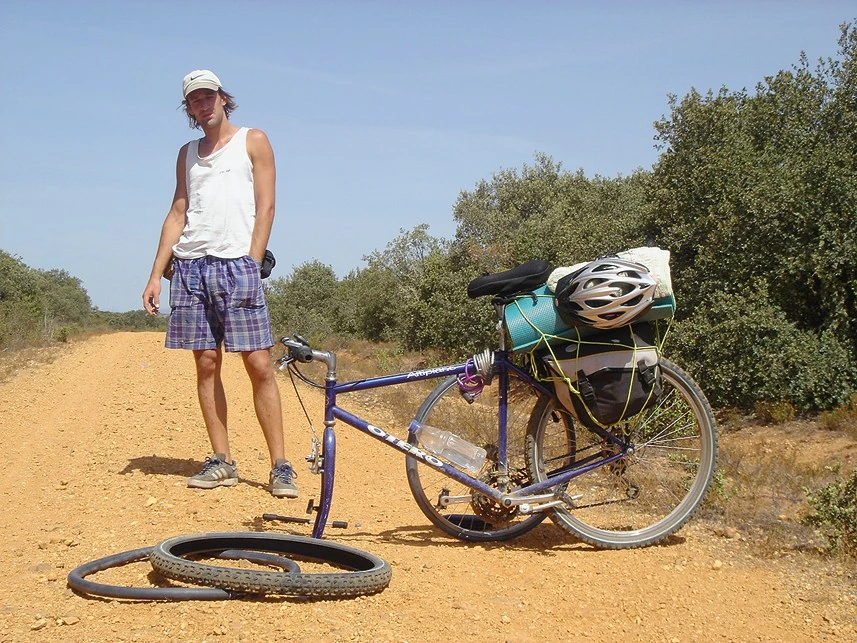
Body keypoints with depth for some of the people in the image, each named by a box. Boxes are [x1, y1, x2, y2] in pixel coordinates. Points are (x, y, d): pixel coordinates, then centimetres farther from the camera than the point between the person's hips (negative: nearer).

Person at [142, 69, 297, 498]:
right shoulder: (187, 154, 21)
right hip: (190, 265, 5)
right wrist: (156, 275, 8)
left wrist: (252, 265, -9)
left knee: (258, 364, -9)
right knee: (206, 363, 2)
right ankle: (221, 462, 9)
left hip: (236, 264, -4)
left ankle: (280, 467, -7)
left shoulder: (253, 141, 9)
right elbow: (177, 214, 17)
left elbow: (265, 207, 2)